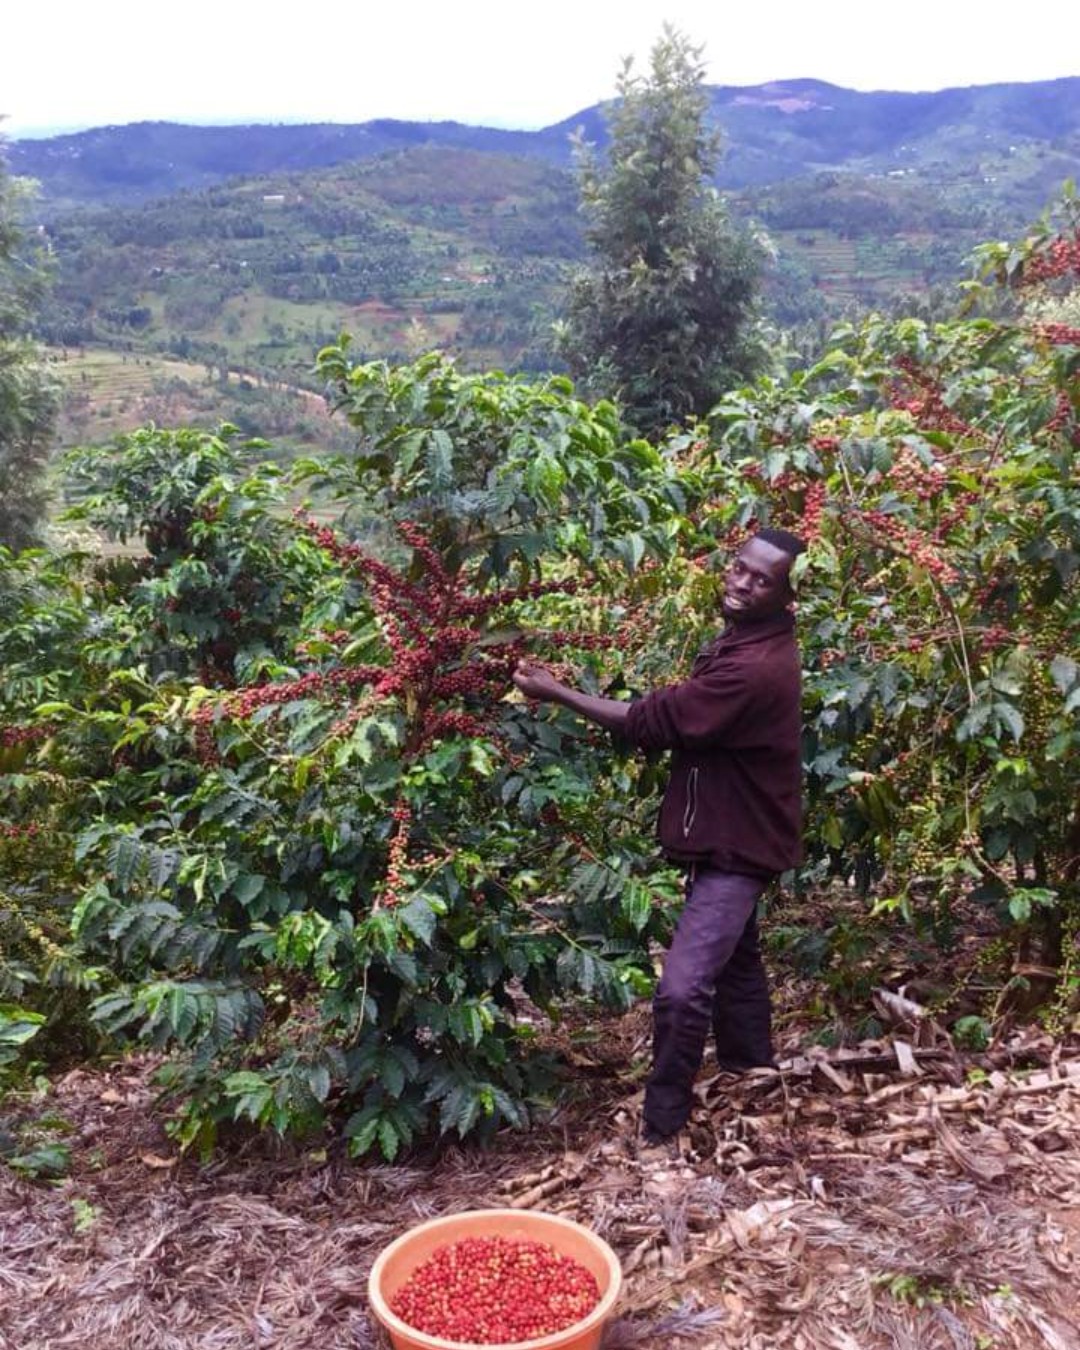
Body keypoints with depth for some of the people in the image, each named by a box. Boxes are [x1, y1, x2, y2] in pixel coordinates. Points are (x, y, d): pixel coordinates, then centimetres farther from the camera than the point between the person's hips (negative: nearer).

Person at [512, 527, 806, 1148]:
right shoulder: (751, 642, 5)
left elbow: (654, 721, -26)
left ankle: (661, 1131, 1)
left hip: (738, 844, -11)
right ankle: (754, 1084, 45)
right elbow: (682, 716, 10)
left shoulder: (757, 666, -29)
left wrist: (556, 692, -18)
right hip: (731, 833, 11)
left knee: (682, 989, -14)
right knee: (735, 966, 25)